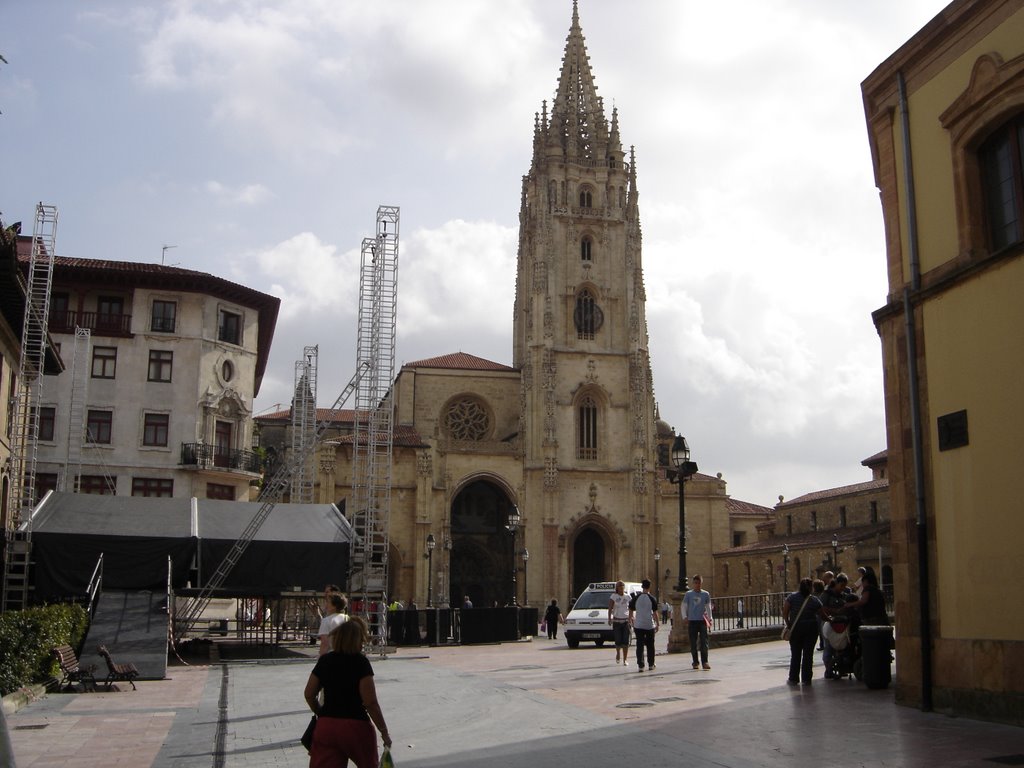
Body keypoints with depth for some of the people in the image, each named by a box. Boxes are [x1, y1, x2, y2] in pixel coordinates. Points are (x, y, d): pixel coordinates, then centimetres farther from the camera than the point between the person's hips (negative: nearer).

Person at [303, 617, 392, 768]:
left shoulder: (324, 661, 4)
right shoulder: (360, 662, -10)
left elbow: (309, 695, 10)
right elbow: (370, 702, -14)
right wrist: (384, 732, -5)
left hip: (325, 726, 4)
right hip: (356, 726, -4)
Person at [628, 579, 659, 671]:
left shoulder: (636, 598, 0)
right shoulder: (652, 598, -5)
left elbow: (631, 611, 5)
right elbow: (655, 613, -3)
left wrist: (632, 622, 18)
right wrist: (657, 624, 7)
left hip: (638, 625, 1)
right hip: (650, 625, -1)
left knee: (640, 646, 2)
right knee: (650, 646, 13)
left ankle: (640, 665, -4)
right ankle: (651, 664, 20)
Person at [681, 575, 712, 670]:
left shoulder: (705, 594, 7)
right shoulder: (688, 594, 4)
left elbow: (708, 607, 13)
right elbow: (684, 607, 6)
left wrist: (709, 618, 1)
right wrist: (685, 617, -7)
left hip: (702, 621, 0)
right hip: (692, 621, 0)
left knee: (704, 642, -8)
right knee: (693, 643, 2)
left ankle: (705, 662, -6)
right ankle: (695, 662, 12)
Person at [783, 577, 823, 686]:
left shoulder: (792, 597, -5)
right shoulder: (815, 600, -3)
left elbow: (784, 613, -9)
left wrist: (788, 624, 1)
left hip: (796, 628, 0)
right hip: (811, 629, 0)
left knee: (795, 654, 9)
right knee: (808, 654, 7)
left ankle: (793, 679, 12)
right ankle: (806, 679, 9)